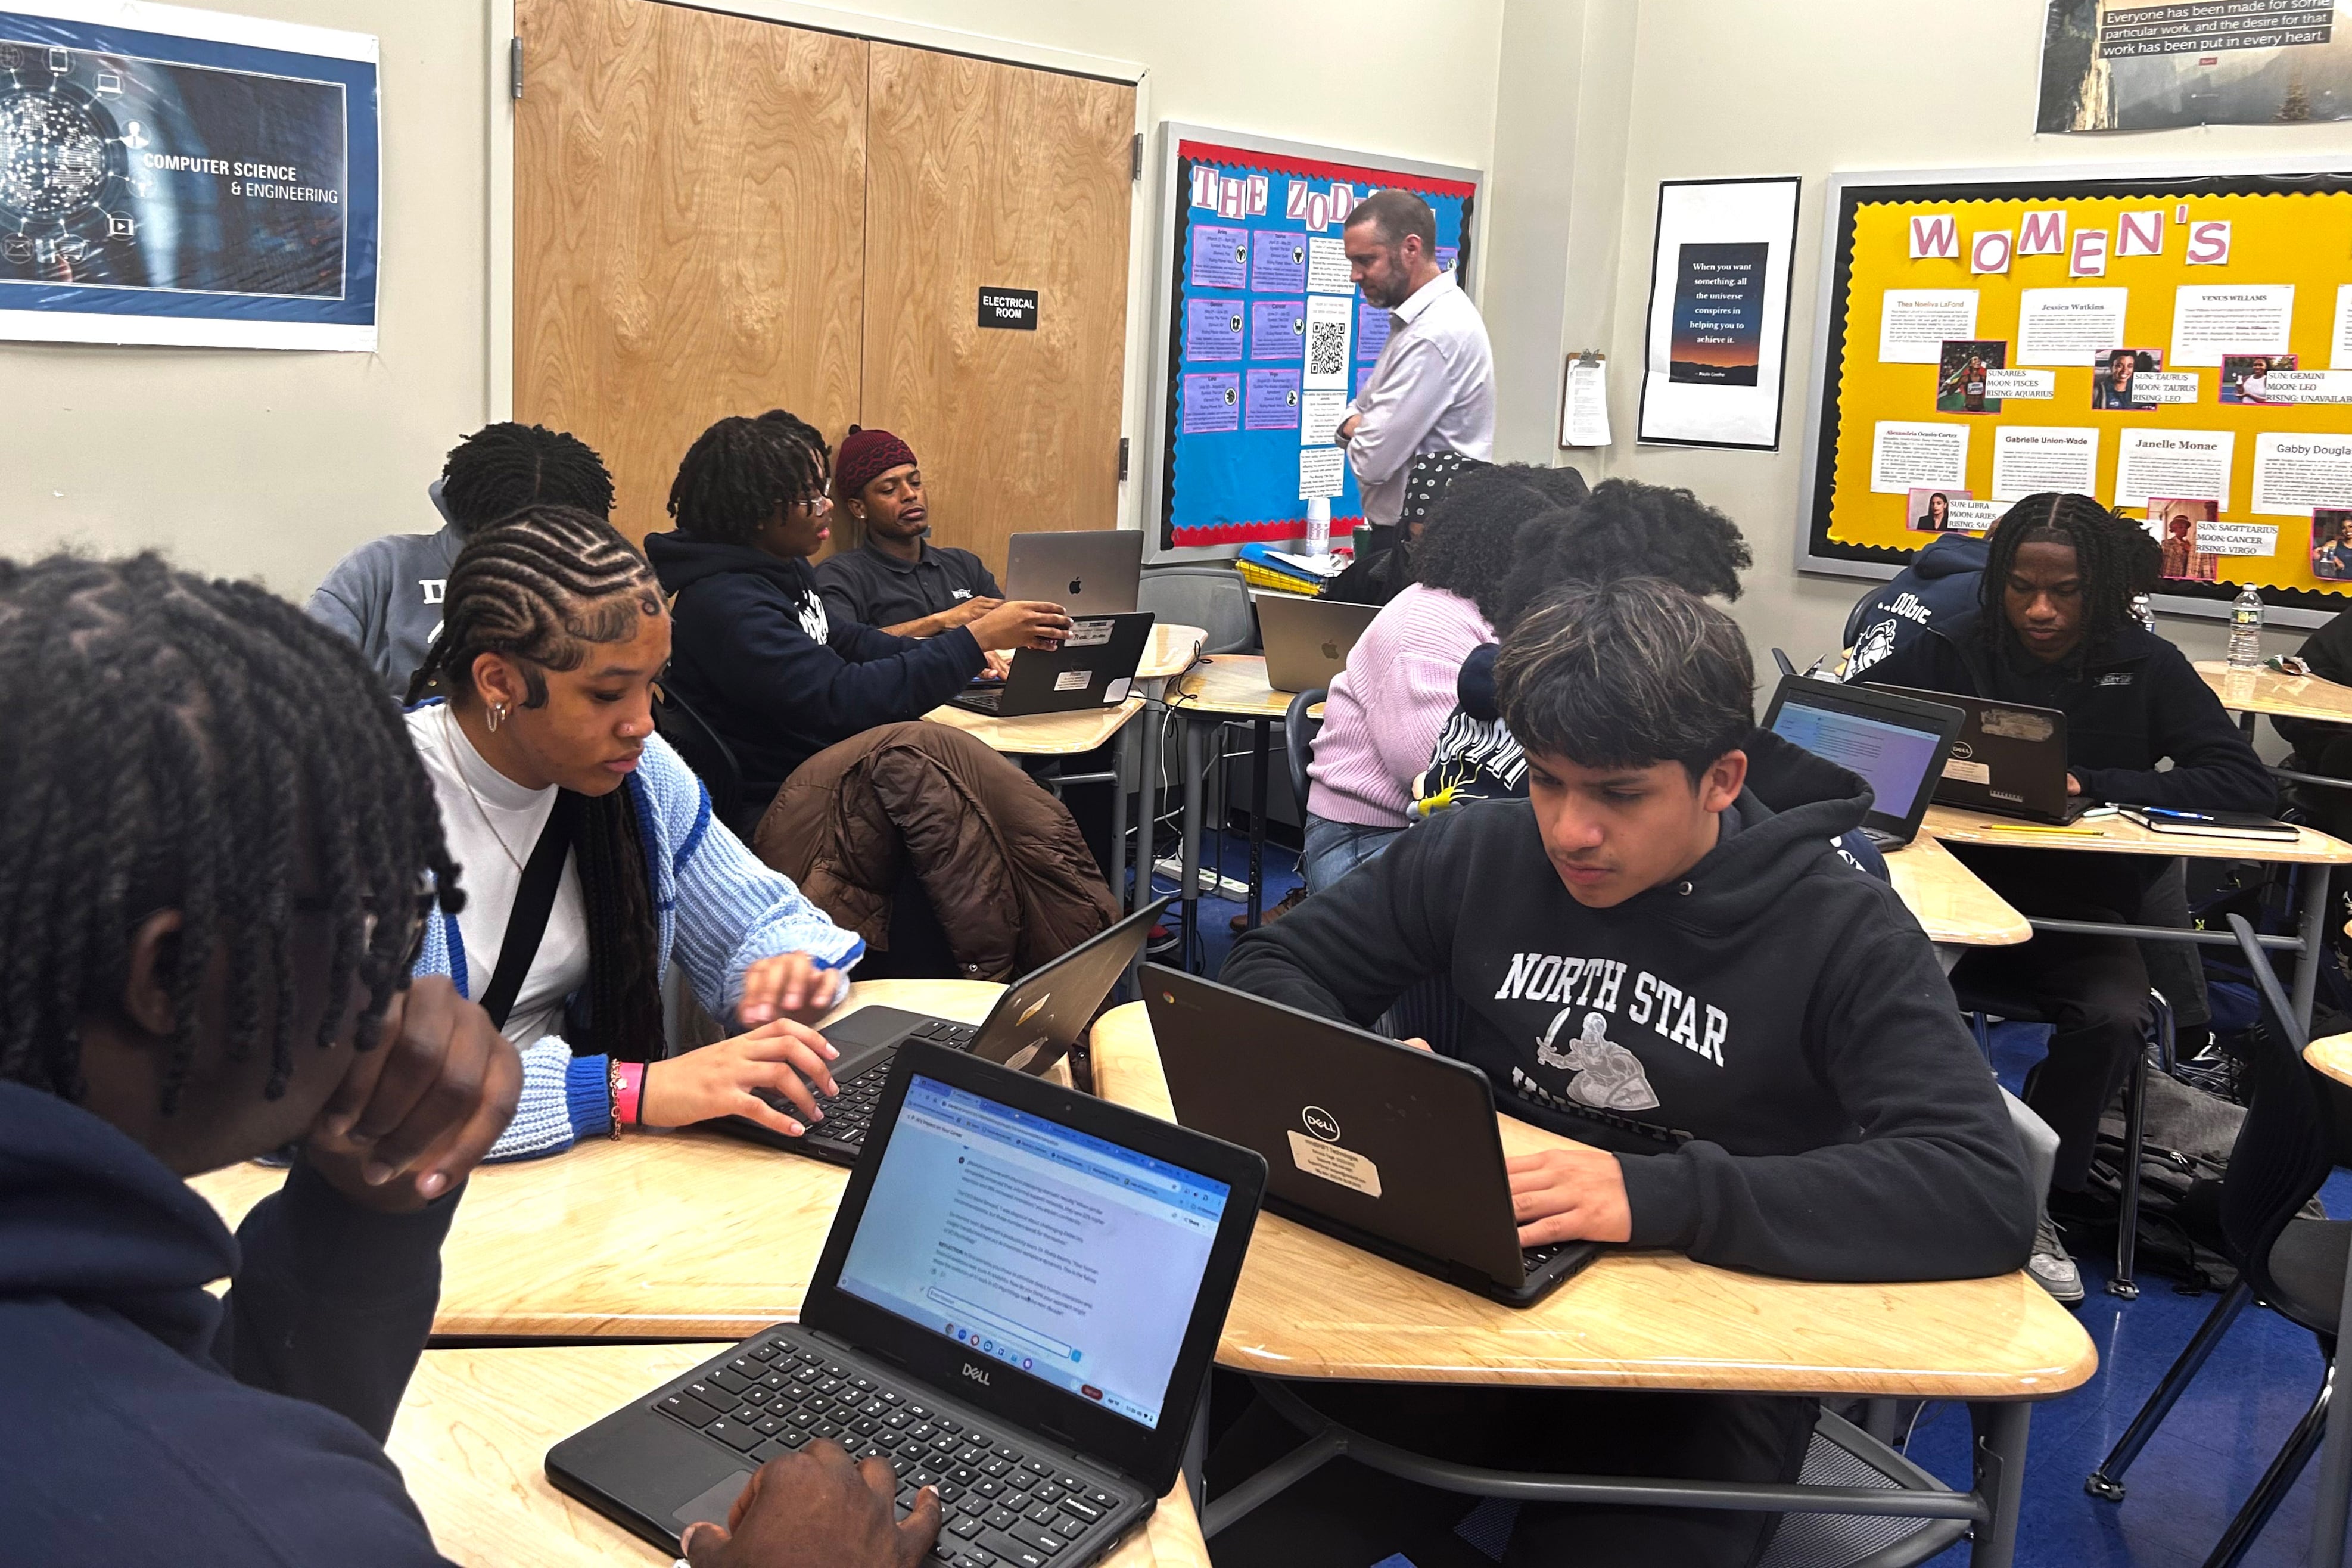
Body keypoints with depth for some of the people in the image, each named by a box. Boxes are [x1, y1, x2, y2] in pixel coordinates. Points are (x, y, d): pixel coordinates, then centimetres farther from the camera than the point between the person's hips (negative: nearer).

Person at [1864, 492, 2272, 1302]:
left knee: (2114, 1019, -30)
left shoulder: (2146, 668, 2)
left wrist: (2085, 784, -19)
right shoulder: (1953, 651, 3)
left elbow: (2248, 787, -9)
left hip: (2082, 914, 1)